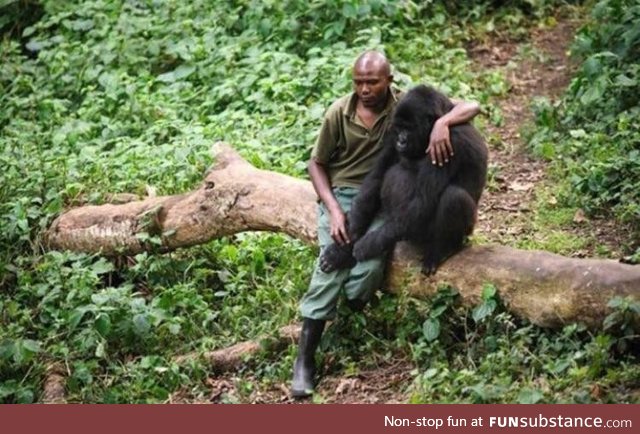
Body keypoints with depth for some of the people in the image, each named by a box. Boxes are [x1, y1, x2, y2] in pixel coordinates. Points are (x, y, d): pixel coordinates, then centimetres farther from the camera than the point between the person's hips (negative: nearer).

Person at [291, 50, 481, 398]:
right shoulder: (339, 113, -3)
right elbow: (317, 164, 7)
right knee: (331, 262, -22)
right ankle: (304, 359, -19)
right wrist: (334, 210, -8)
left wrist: (442, 123, -33)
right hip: (341, 195, 0)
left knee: (370, 265, -29)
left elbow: (471, 107, -10)